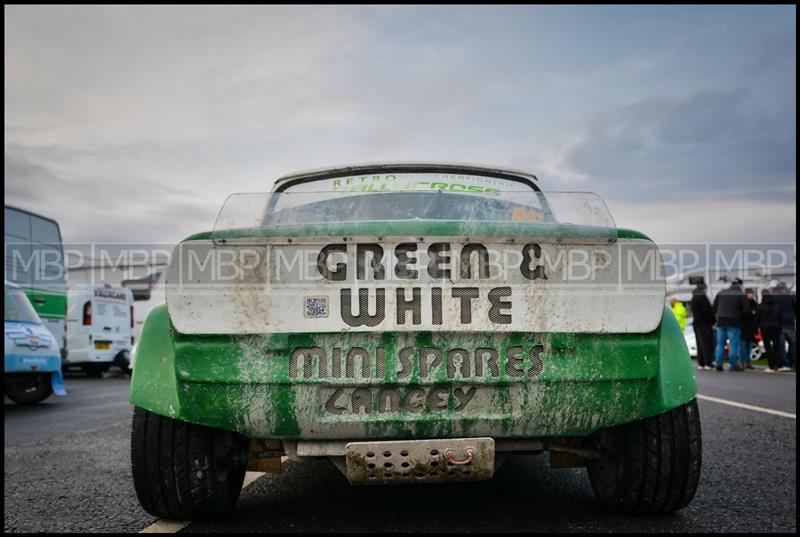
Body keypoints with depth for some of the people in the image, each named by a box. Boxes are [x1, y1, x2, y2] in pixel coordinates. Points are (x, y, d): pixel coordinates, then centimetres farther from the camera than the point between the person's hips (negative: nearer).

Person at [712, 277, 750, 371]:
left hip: (721, 322, 5)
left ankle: (718, 363, 5)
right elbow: (746, 310, -9)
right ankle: (733, 365, 0)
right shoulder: (741, 295, -6)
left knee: (720, 344, 9)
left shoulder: (720, 293, 9)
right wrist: (741, 319, 6)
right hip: (734, 323, -4)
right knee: (734, 344, 0)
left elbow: (714, 307, 12)